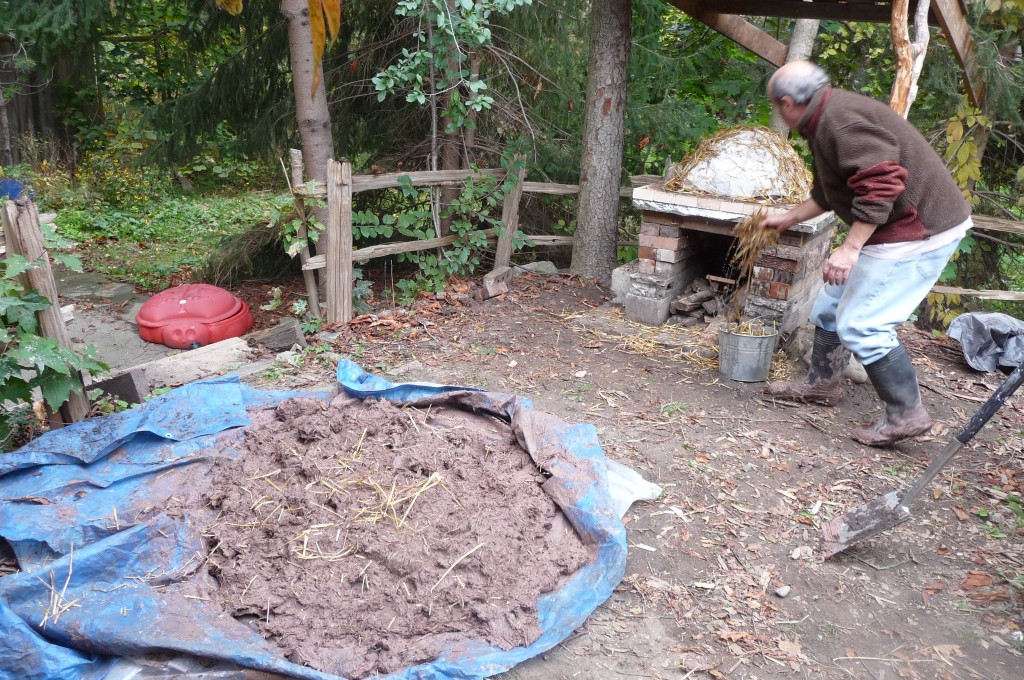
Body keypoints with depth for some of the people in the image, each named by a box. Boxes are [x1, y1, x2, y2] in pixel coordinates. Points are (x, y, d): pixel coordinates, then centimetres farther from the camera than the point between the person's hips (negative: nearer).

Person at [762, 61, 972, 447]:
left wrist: (850, 248, -29)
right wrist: (788, 219, 38)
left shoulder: (841, 120, -20)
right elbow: (827, 194, 27)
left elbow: (880, 184, -30)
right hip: (899, 227, 11)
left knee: (860, 324, -10)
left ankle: (906, 414, 1)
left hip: (918, 231, -11)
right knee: (832, 303, 18)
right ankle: (822, 383, 33)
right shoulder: (827, 119, 14)